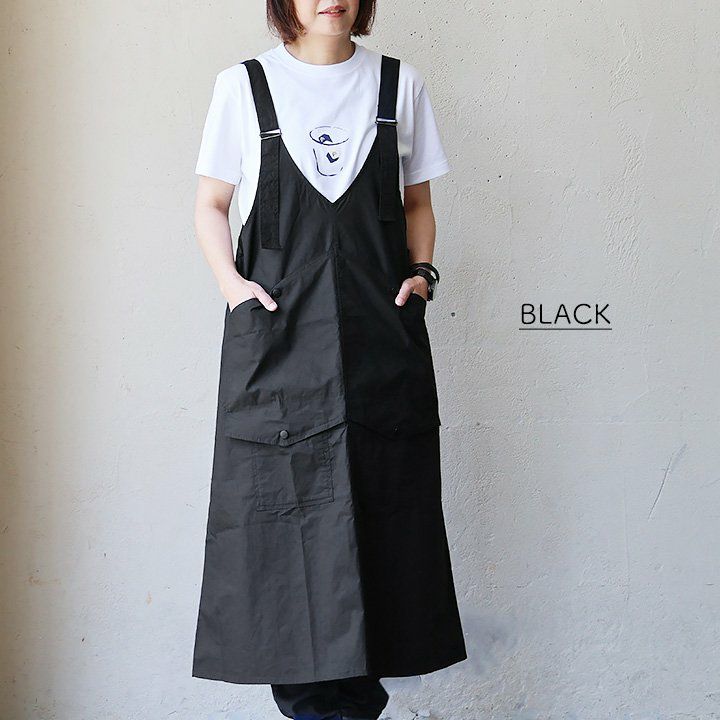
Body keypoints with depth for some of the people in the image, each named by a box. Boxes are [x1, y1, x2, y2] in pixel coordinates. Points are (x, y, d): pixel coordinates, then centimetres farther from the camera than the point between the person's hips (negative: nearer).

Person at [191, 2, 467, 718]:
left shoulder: (399, 84, 10)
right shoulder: (243, 85, 5)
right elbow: (211, 205, 9)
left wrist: (421, 270, -1)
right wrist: (230, 280, -7)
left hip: (380, 330, 1)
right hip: (276, 327, -1)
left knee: (380, 496, 1)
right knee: (282, 495, -1)